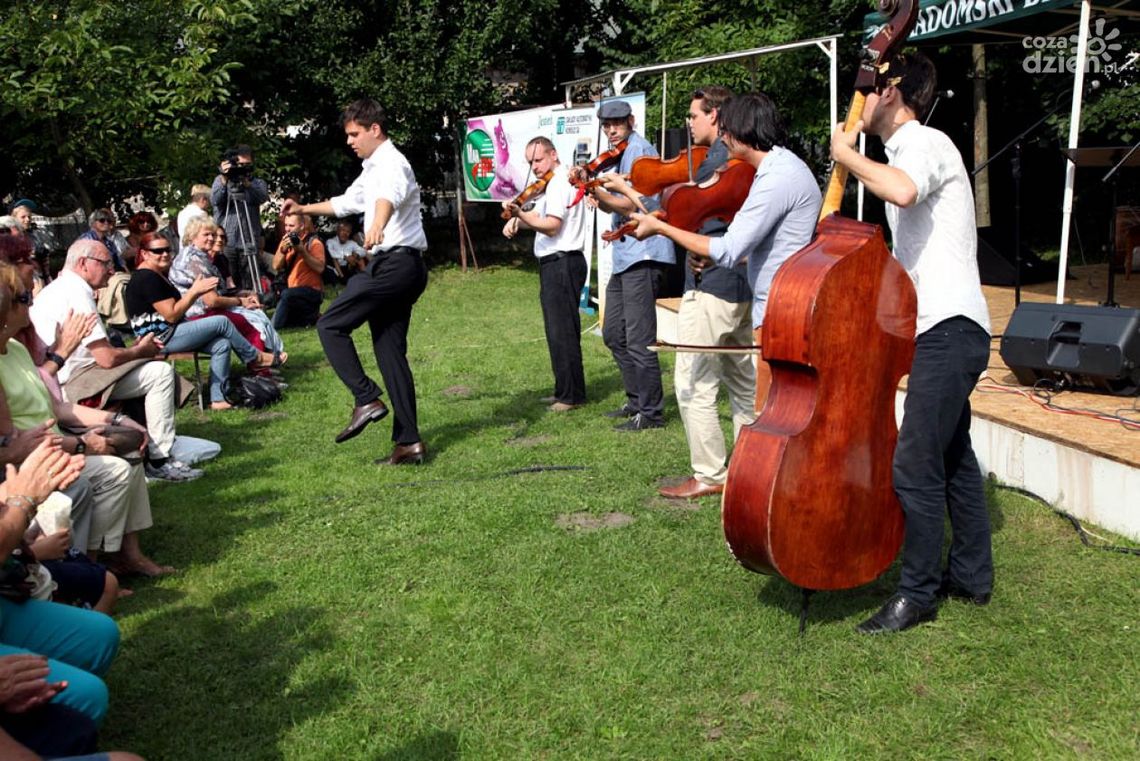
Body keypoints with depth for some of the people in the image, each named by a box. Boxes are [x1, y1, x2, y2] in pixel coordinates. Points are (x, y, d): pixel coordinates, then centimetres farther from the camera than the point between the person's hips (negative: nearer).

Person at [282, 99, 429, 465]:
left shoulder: (391, 163, -9)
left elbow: (390, 195, -34)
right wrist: (305, 208, 49)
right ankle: (409, 442, 7)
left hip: (395, 263, -10)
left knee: (330, 325, -7)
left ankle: (366, 399, -11)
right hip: (403, 268, 10)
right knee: (390, 352, 7)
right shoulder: (372, 169, 23)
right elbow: (347, 202, 41)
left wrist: (377, 225, -54)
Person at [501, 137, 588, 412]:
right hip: (557, 264, 11)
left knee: (562, 331, -8)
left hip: (561, 263, -11)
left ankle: (571, 395, -3)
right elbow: (541, 217, 18)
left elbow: (551, 226, -23)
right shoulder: (559, 181, 20)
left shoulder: (558, 182, -13)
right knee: (560, 331, 15)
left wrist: (519, 214, -34)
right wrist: (518, 221, -1)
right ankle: (566, 390, 23)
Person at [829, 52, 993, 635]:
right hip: (945, 329, 11)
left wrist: (846, 154, -20)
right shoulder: (907, 151, 19)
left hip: (948, 329, -11)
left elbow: (902, 191, -37)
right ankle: (971, 575, 31)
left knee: (915, 467, -7)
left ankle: (917, 593, 5)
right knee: (952, 458, 18)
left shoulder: (926, 143, -11)